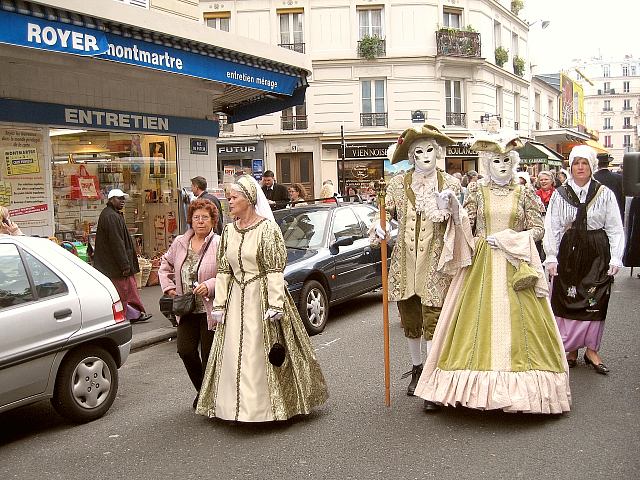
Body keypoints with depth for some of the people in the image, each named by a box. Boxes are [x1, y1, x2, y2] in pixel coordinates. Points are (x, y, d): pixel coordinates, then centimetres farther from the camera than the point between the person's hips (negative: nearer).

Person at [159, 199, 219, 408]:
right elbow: (165, 265, 24)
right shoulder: (179, 243, 8)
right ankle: (201, 390, 26)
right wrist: (169, 287, 12)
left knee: (209, 355, 2)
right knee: (185, 350, 4)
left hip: (210, 310, -5)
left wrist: (210, 286, -25)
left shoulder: (220, 244, -10)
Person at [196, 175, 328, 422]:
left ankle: (265, 405, 15)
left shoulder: (267, 228, -9)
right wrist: (219, 304, 5)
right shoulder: (229, 230, 9)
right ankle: (237, 405, 20)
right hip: (236, 299, 6)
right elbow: (223, 270, 10)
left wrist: (275, 305, -19)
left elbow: (275, 269, -13)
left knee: (261, 353, 0)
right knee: (234, 354, 8)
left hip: (261, 298, -6)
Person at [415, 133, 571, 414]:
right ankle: (480, 387, 4)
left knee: (516, 319, -2)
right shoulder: (477, 192, 6)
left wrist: (508, 238, -8)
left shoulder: (524, 193, 6)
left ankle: (517, 387, 8)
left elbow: (537, 229, 2)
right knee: (480, 320, -3)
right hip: (481, 265, 0)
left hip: (515, 266, 0)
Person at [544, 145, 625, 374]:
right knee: (567, 301, 3)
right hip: (568, 253, 1)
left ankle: (591, 349, 16)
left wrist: (615, 259, -4)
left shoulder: (605, 194, 1)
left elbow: (615, 229, 2)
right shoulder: (560, 194, 3)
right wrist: (551, 257, -3)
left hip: (597, 254, 0)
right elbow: (552, 228, 3)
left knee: (595, 301, 3)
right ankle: (570, 349, 17)